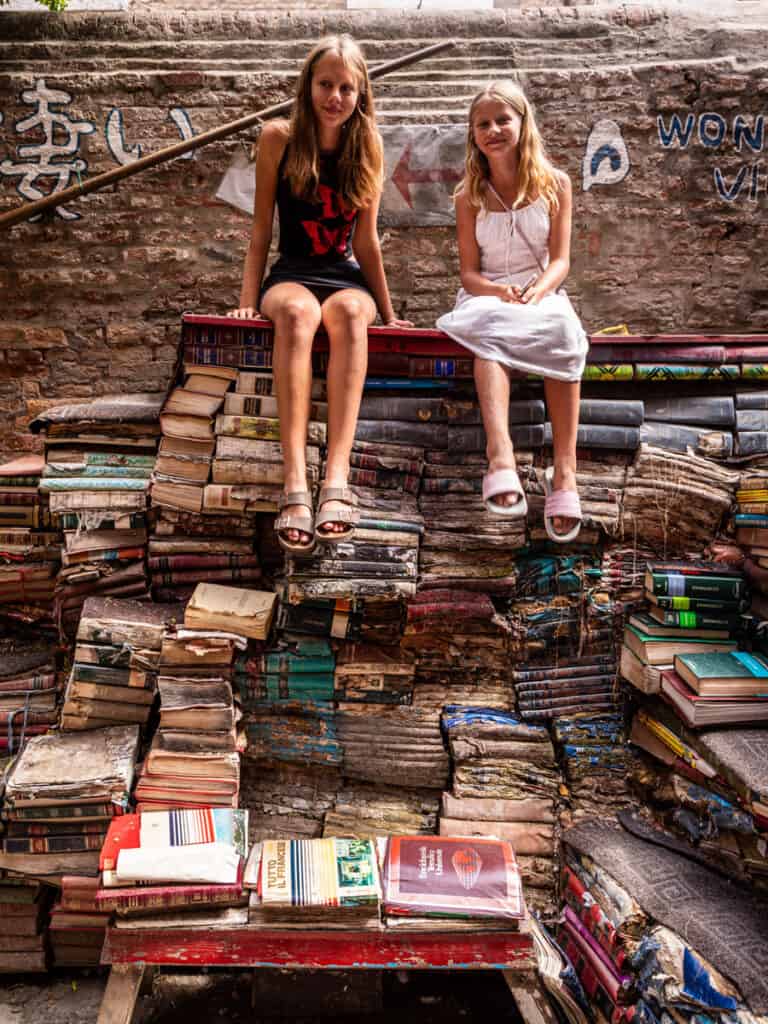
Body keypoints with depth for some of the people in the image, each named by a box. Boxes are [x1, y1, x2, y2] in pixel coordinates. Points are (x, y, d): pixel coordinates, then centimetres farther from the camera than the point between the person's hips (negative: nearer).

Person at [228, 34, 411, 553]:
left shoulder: (368, 145, 6)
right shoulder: (279, 138, 2)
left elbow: (366, 240, 7)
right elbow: (262, 228, 3)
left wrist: (388, 312, 6)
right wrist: (248, 300, -4)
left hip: (347, 278, 1)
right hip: (291, 275, -1)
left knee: (348, 311, -37)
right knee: (296, 312, -38)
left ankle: (338, 476, -50)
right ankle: (296, 485, -51)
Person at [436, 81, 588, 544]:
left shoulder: (554, 183, 7)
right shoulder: (469, 195, 8)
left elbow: (560, 260, 1)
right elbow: (469, 272, 2)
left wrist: (538, 290, -22)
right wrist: (500, 292, -20)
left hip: (542, 293, 0)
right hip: (487, 296, 0)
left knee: (564, 333, -36)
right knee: (489, 330, -38)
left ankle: (565, 469, -43)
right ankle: (501, 454, -57)